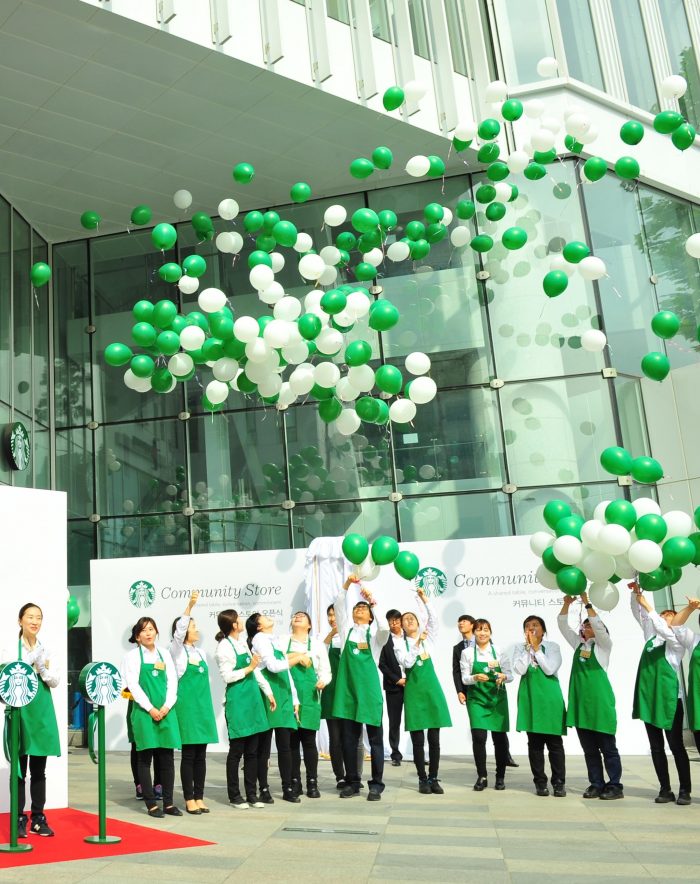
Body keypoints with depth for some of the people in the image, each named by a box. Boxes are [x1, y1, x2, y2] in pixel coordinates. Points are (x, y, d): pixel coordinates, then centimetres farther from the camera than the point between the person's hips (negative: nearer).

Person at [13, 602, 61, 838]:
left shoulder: (46, 651, 8)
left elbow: (55, 681, 2)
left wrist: (42, 668, -14)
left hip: (42, 712, 4)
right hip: (19, 712, -3)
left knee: (39, 770, 10)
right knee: (20, 769, 2)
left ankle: (38, 819, 18)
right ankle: (19, 819, 13)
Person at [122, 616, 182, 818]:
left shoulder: (165, 654, 12)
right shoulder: (132, 656, 0)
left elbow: (172, 681, 7)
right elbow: (133, 685, -7)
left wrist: (167, 706, -6)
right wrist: (150, 709, -12)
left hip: (165, 711, 4)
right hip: (144, 712, -3)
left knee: (167, 758, 5)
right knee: (145, 758, 1)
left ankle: (168, 803, 13)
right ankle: (151, 804, 9)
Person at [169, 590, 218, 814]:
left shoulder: (200, 652, 16)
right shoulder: (177, 650, -3)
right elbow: (179, 630, -22)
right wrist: (190, 605, -34)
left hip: (203, 705, 6)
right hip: (186, 705, -6)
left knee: (201, 754, 8)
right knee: (188, 754, -1)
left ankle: (199, 798, 15)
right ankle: (189, 799, 7)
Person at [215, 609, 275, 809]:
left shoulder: (243, 642, 13)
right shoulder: (224, 647, -10)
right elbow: (227, 676, -15)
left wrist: (268, 692, 15)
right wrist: (248, 669, -11)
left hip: (253, 698, 7)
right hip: (236, 701, -7)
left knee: (253, 750, 10)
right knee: (237, 750, 3)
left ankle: (252, 793, 19)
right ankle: (234, 795, 15)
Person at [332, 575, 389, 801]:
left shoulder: (375, 633, 4)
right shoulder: (347, 630, 11)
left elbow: (385, 628, -19)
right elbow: (338, 606, 1)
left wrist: (373, 602, -20)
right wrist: (347, 584, -10)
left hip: (369, 687, -2)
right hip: (347, 687, 2)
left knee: (375, 737, 2)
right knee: (349, 737, 7)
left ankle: (376, 784, 10)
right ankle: (352, 782, 18)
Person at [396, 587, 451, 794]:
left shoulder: (428, 640, 8)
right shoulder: (401, 646, 4)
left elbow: (434, 621, -7)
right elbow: (407, 663, -13)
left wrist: (425, 600, -15)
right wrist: (416, 644, -15)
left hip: (432, 689, 2)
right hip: (414, 691, -1)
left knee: (434, 739, 3)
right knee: (418, 740, 2)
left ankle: (433, 779, 12)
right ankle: (422, 780, 12)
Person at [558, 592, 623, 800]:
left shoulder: (604, 644, 2)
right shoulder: (578, 644, 15)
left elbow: (598, 625, -17)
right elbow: (562, 625, 9)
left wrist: (586, 603, -18)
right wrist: (567, 603, -3)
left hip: (599, 699, -5)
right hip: (580, 700, 5)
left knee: (607, 746, 0)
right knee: (589, 747, 9)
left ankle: (615, 786, 8)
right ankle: (596, 784, 16)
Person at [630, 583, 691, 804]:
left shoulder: (678, 640, -1)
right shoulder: (650, 635, 14)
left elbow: (663, 630, -21)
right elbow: (638, 614, 8)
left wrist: (647, 605, -24)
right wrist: (636, 593, -7)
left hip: (668, 696, -5)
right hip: (648, 696, 5)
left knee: (676, 745, 0)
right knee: (656, 746, 7)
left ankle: (684, 790, 8)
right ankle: (665, 789, 13)